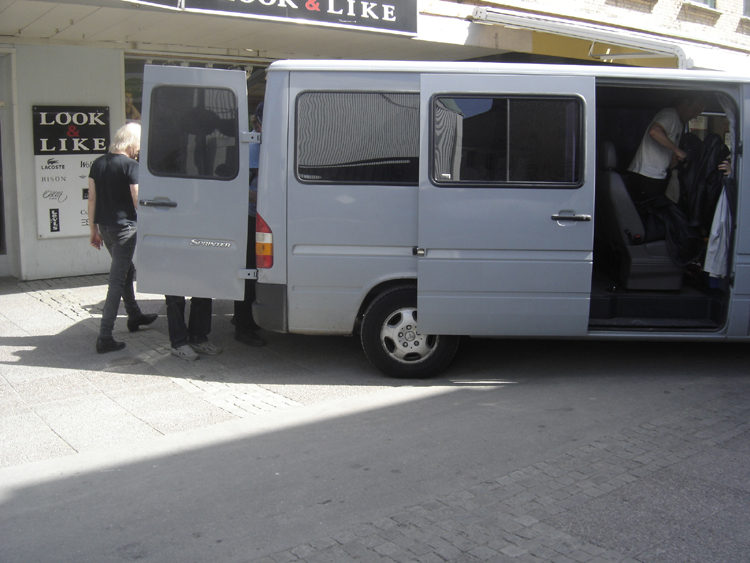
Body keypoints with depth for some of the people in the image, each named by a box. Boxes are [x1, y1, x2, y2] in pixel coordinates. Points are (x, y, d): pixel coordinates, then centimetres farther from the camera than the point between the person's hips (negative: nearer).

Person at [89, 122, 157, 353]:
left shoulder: (98, 163, 7)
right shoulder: (131, 165, -13)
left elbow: (92, 199, 10)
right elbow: (138, 203, -13)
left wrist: (93, 229, 16)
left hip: (104, 227, 8)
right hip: (124, 227, -8)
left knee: (126, 271, 26)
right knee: (117, 281, -6)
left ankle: (135, 317, 42)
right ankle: (104, 338, -8)